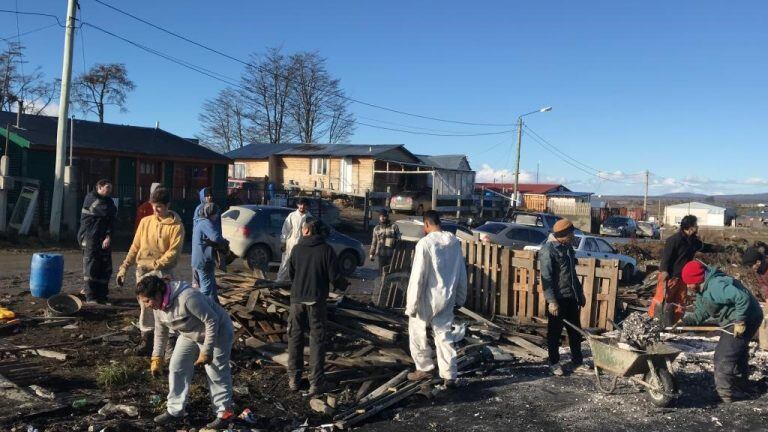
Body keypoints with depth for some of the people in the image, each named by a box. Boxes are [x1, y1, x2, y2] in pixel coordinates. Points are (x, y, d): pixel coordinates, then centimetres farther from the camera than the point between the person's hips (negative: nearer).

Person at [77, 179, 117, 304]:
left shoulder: (109, 200, 13)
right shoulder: (90, 198, -5)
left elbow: (111, 220, 2)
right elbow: (105, 211, -20)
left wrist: (108, 236, -12)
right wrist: (113, 209, 3)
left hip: (104, 239, 6)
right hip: (90, 238, -6)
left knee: (105, 268, 4)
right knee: (91, 267, -4)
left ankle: (102, 295, 11)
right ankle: (91, 297, 1)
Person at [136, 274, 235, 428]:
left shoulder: (188, 297, -38)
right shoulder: (158, 304, -11)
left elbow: (212, 321, -31)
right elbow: (160, 331, 6)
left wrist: (206, 351, -26)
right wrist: (157, 358, 6)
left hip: (217, 332, -7)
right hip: (189, 335, 8)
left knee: (216, 373, -3)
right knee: (176, 367, 2)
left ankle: (225, 411, 14)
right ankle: (174, 410, 16)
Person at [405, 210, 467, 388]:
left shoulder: (425, 243, -17)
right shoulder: (454, 242, 2)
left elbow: (418, 276, -18)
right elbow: (461, 273, 9)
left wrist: (411, 304, -13)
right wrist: (460, 298, 19)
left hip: (427, 299, -5)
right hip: (447, 299, 5)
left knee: (418, 334, 15)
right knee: (445, 336, 11)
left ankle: (424, 368, 23)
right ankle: (449, 376, 10)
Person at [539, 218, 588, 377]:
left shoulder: (567, 247, 11)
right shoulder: (548, 250, -15)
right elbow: (546, 278, -19)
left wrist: (580, 292, 21)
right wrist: (551, 301, -22)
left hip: (571, 297, 8)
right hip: (557, 298, -8)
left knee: (575, 331, 12)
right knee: (555, 332, 5)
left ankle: (577, 363, 23)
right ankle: (554, 363, 17)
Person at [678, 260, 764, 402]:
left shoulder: (716, 286, -27)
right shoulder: (703, 290, 9)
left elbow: (743, 298, -35)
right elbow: (701, 313, 10)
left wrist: (740, 321, -29)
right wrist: (685, 320, -5)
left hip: (745, 320, -11)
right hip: (733, 321, 11)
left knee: (724, 357, -9)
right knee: (737, 354, 23)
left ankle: (726, 392, 1)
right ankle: (741, 388, 38)